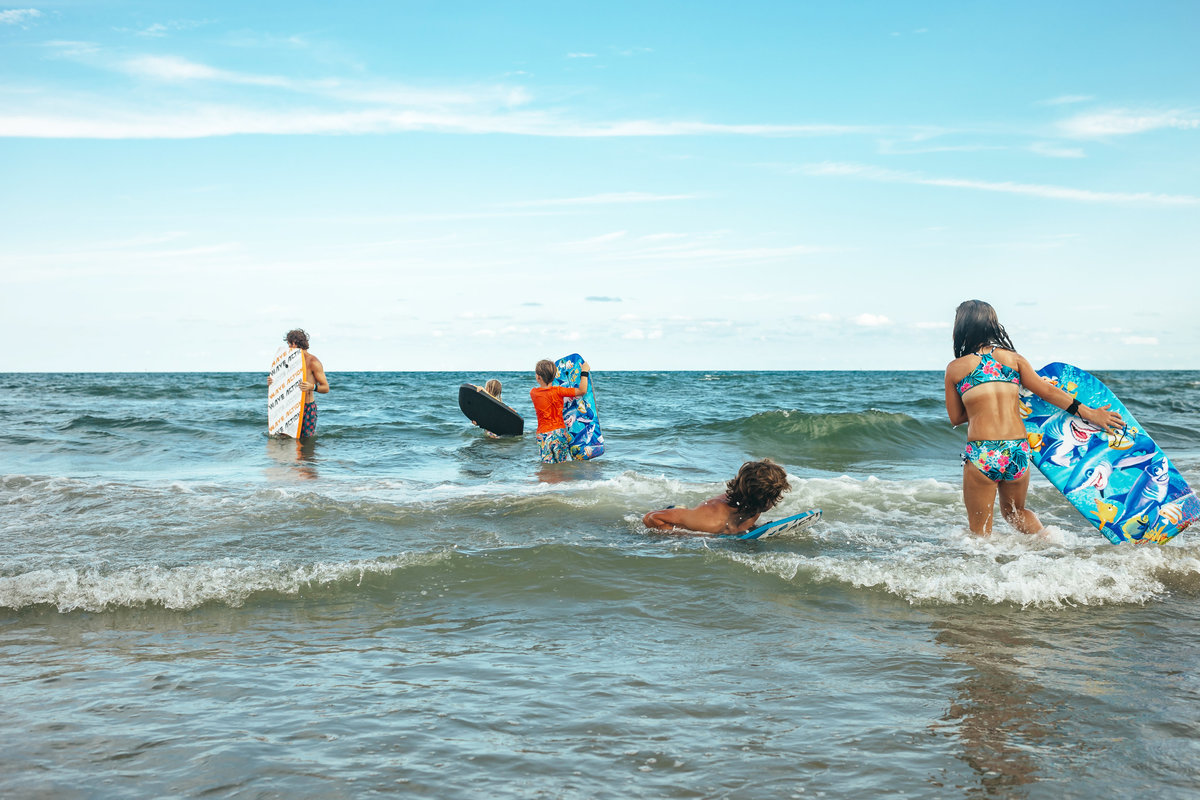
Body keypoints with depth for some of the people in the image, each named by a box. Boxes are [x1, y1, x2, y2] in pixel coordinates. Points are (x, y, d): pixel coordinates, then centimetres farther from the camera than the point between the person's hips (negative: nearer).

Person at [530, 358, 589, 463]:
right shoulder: (557, 391, -11)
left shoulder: (533, 392, 0)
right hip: (558, 433, -2)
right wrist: (584, 372, -2)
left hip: (542, 435, 2)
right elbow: (582, 391, -13)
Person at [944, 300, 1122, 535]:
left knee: (979, 530, 10)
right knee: (1014, 510, 28)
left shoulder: (955, 368, 2)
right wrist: (1088, 412, 16)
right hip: (1018, 452, 4)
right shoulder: (1013, 358, 8)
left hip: (981, 455, -4)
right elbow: (1047, 391, 9)